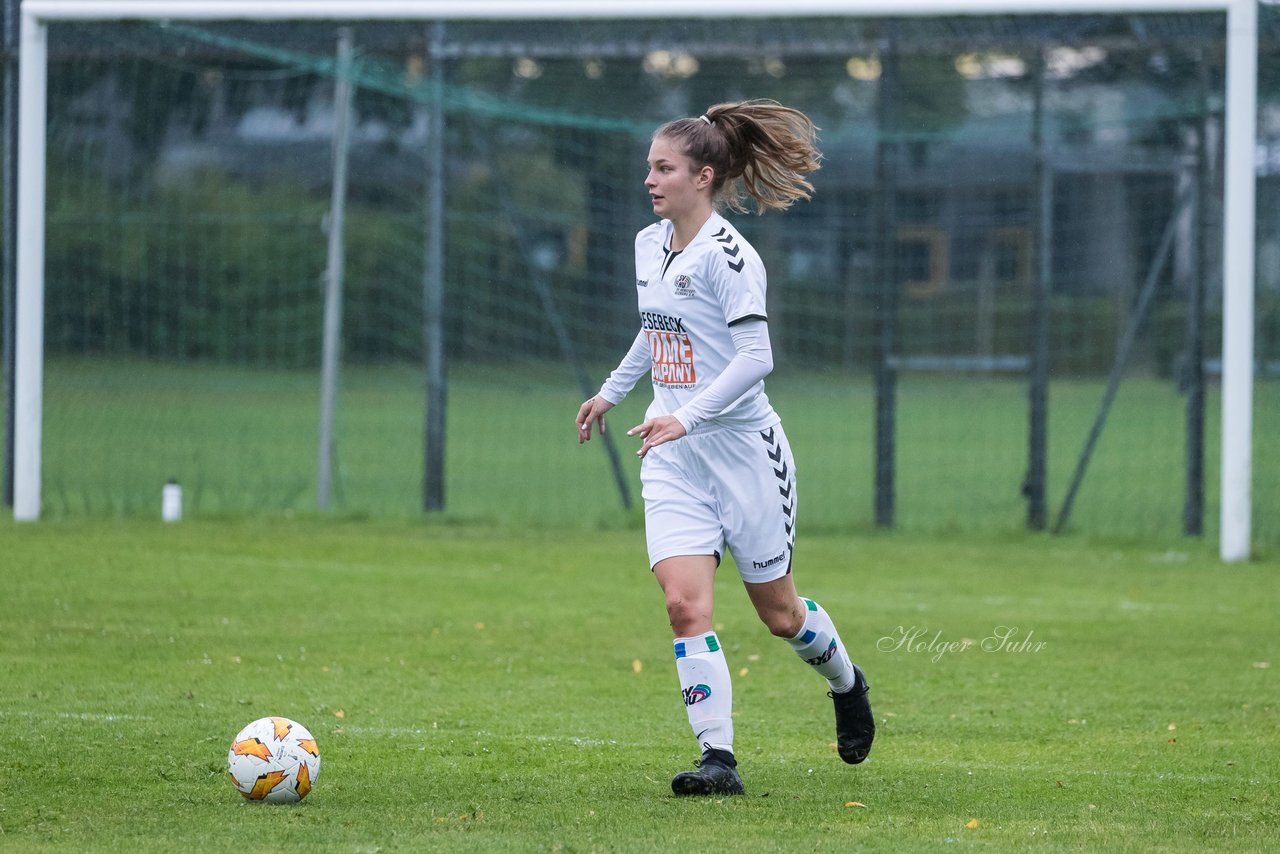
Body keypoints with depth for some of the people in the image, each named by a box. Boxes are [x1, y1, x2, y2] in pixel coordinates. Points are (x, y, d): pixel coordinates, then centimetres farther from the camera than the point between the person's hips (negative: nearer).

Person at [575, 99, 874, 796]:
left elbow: (754, 358, -22)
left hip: (741, 447, -6)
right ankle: (718, 759, -12)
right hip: (672, 458, 6)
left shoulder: (727, 256, -16)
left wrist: (686, 417, -30)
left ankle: (846, 684, 41)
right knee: (685, 604, -13)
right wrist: (611, 392, 33)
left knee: (778, 612, 9)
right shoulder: (649, 244, 7)